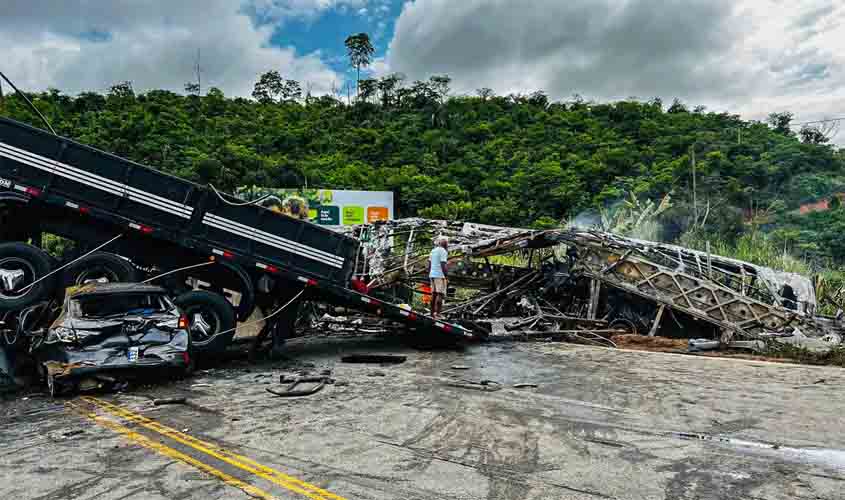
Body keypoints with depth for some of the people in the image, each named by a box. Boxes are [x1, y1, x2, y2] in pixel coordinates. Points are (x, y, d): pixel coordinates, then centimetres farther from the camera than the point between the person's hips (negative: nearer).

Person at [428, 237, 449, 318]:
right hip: (440, 275, -8)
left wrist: (429, 275, 19)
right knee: (440, 294, -8)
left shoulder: (433, 250, 15)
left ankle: (432, 313, 11)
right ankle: (437, 314, -14)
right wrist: (447, 277, -15)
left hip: (432, 275, 9)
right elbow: (443, 265, -18)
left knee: (434, 294, 10)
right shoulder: (443, 251, -11)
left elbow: (429, 264, 15)